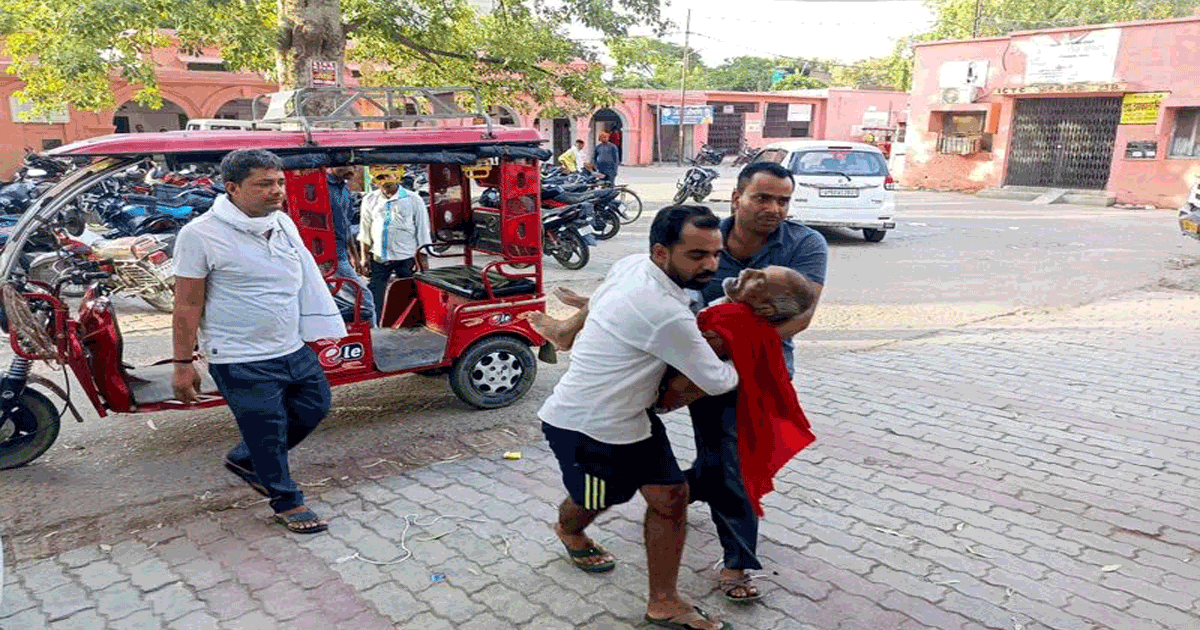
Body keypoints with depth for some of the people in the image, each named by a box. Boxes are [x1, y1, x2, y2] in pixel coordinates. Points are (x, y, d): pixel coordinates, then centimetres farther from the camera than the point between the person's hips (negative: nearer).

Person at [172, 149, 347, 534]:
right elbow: (187, 305, -12)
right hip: (241, 362, -7)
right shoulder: (201, 234, -15)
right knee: (267, 434, 4)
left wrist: (319, 329, 16)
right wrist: (183, 364, -11)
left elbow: (306, 282, 15)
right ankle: (287, 503, 27)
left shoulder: (284, 224, 5)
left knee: (315, 407, 17)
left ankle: (245, 460, 37)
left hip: (293, 350, 7)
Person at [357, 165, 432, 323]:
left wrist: (422, 263, -2)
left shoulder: (413, 200, 0)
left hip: (406, 258, -2)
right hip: (378, 259, 3)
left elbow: (422, 232, 2)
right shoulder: (370, 200, 9)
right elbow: (365, 233, 14)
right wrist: (364, 257, 6)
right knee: (375, 299, 3)